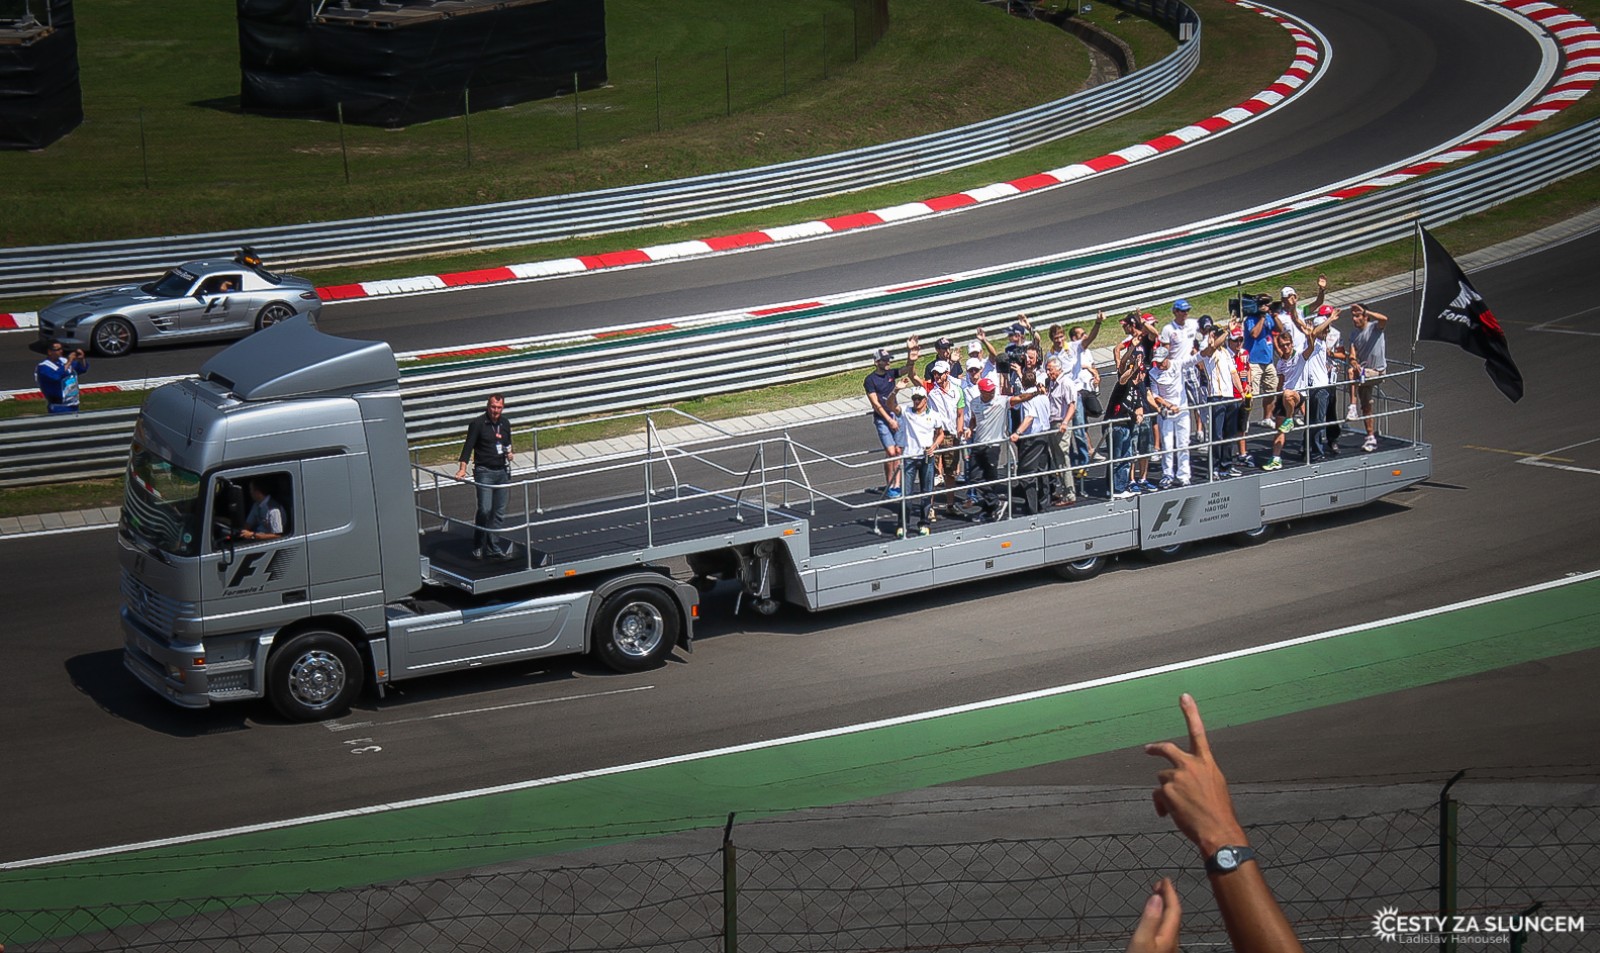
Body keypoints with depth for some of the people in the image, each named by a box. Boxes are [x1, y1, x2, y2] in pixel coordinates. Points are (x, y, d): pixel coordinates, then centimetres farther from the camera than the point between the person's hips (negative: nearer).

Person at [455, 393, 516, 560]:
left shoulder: (505, 424, 9)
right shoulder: (478, 424, -9)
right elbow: (468, 446, -13)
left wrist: (508, 452, 3)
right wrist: (462, 468, -24)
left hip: (502, 472, 6)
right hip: (484, 472, -6)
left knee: (499, 512, 6)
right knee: (485, 509, -15)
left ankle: (493, 548, 12)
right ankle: (478, 546, -1)